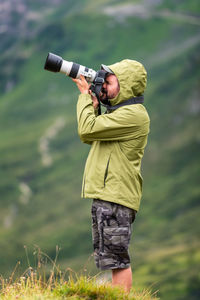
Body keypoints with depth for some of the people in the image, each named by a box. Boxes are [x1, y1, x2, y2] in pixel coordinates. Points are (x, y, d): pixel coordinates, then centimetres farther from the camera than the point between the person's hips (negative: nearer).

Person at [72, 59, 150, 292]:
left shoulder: (133, 115, -15)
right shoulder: (120, 112, 18)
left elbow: (87, 129, -20)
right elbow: (87, 137, 20)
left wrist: (86, 96, -7)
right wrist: (92, 102, 11)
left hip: (116, 197, -11)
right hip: (105, 195, 11)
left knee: (117, 259, -9)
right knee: (110, 259, 15)